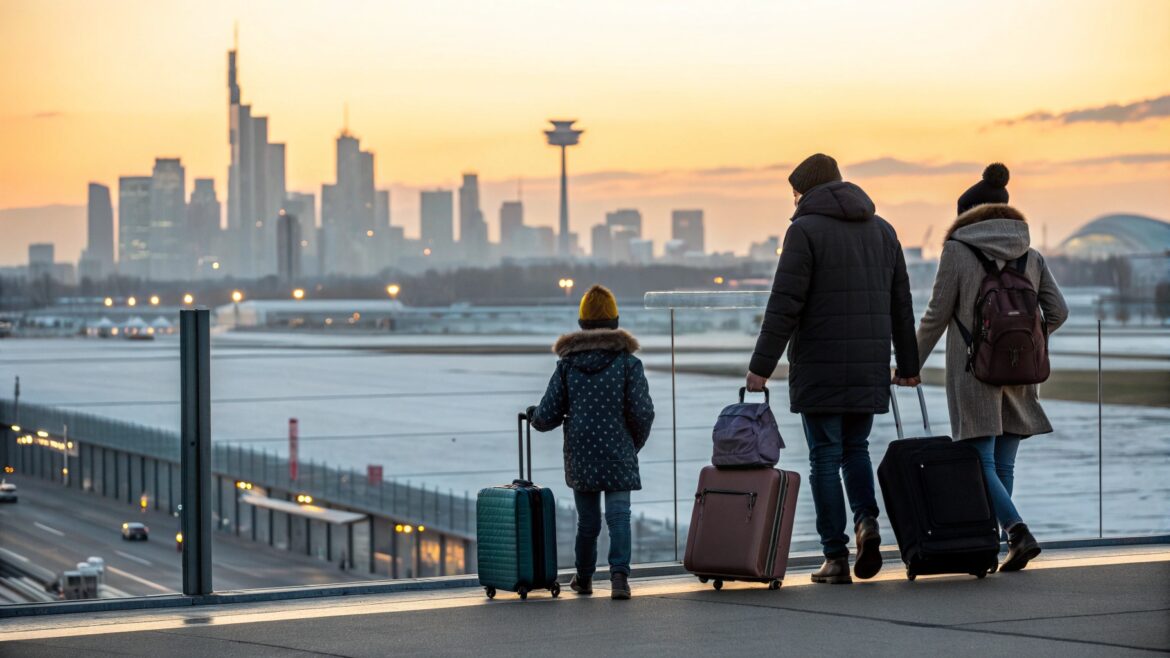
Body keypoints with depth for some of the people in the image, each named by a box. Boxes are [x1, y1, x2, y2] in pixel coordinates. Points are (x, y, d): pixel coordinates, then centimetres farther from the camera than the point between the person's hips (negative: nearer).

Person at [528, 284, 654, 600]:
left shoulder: (567, 364, 0)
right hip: (618, 455, -2)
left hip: (579, 457, 3)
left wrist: (534, 415, 24)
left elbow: (547, 417, -1)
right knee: (618, 515, -6)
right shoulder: (627, 363, -5)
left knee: (587, 520, 16)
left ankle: (584, 578, 31)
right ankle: (619, 575, -25)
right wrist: (636, 443, 10)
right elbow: (642, 412, -10)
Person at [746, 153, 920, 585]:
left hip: (820, 369, -5)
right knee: (855, 448, 18)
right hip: (870, 367, 5)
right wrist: (908, 365, 22)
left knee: (826, 456, 1)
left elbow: (784, 305, -13)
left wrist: (761, 367, -11)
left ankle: (836, 556, 0)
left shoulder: (806, 230, -7)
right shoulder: (882, 230, 13)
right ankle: (866, 520, -6)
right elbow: (901, 305, 16)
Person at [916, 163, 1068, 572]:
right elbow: (1058, 312, 3)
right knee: (1002, 466, 10)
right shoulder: (1030, 255, 8)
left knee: (980, 465, -4)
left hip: (973, 372, -4)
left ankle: (1019, 534, -22)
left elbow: (937, 315, -5)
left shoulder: (957, 250, -4)